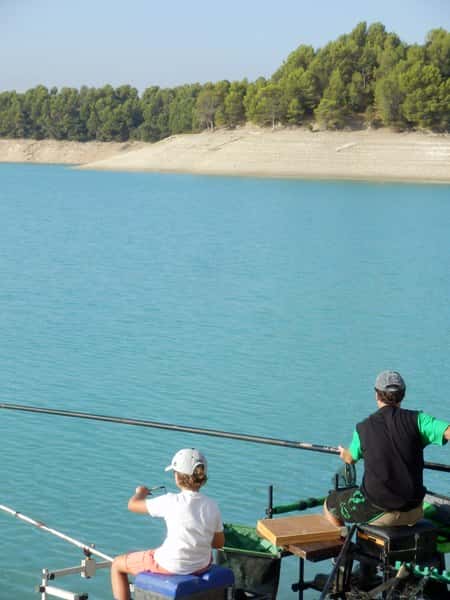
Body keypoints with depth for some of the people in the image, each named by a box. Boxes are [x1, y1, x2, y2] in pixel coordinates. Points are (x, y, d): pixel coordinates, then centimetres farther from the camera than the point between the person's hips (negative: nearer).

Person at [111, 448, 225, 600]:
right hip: (202, 565, 5)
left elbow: (133, 505, -8)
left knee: (117, 565, 18)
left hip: (171, 566, -5)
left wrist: (140, 493, 14)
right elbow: (219, 543, 3)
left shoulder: (170, 502, -21)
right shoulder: (212, 506, -9)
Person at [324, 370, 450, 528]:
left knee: (329, 505, 23)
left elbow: (350, 459, 17)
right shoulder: (416, 419, -5)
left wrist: (344, 453, 41)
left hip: (377, 512, -2)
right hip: (413, 513, 2)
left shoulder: (363, 428, -2)